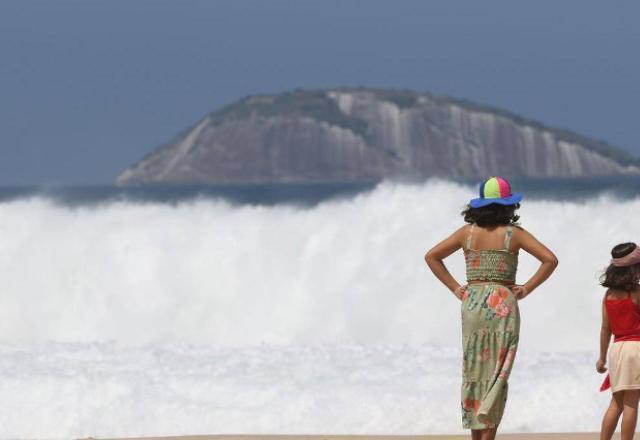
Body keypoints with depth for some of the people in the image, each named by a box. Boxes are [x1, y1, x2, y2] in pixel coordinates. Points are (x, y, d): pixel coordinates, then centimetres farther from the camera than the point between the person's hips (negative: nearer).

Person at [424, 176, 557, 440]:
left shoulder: (468, 232, 5)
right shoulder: (513, 234, -2)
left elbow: (431, 256, 7)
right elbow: (550, 260, -7)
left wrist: (455, 288, 7)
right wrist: (527, 288, -1)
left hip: (472, 303, 3)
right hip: (502, 305, -3)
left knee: (474, 371, 9)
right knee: (497, 374, -2)